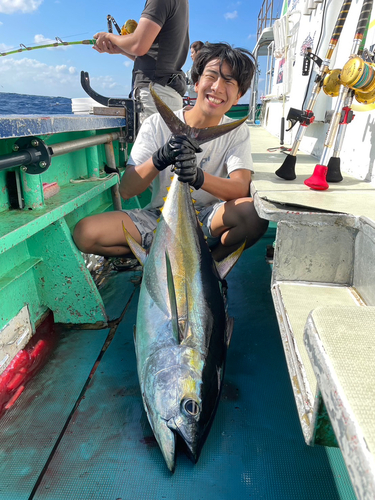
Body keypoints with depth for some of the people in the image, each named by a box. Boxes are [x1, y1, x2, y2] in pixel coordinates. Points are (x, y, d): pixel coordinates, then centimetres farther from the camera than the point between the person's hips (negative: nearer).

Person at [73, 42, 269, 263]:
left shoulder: (238, 132, -2)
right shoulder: (157, 125, -6)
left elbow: (241, 189, -19)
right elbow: (126, 191, -14)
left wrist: (198, 176, -38)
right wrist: (159, 159, -33)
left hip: (207, 219, 0)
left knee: (255, 211, -32)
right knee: (84, 233, -19)